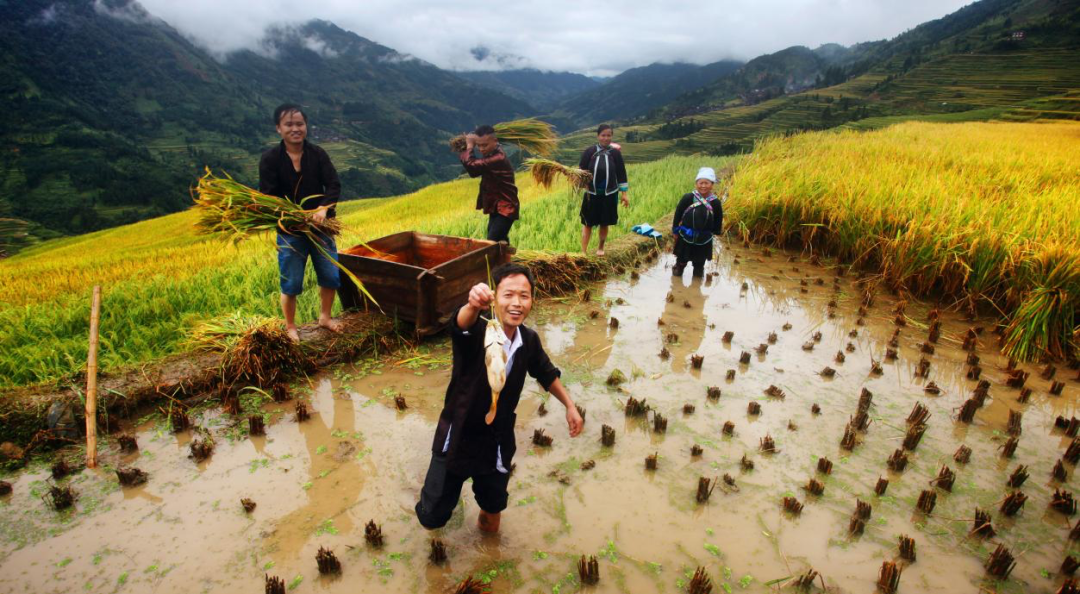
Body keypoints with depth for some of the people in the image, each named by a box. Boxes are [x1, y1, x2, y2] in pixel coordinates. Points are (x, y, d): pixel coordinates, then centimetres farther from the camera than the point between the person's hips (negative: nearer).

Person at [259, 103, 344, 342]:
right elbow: (268, 196, -11)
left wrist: (324, 208, -28)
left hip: (320, 226, 3)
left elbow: (334, 185, -10)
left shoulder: (317, 154, -1)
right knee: (291, 283, 4)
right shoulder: (270, 159, -7)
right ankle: (290, 327, 25)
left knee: (331, 276, 10)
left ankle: (324, 316, 35)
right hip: (289, 230, -2)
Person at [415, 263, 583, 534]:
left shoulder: (529, 340, -9)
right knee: (432, 517, 9)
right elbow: (463, 323, -50)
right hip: (457, 441, -3)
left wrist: (570, 406, 12)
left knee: (493, 509, 21)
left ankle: (487, 523, 56)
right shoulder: (475, 333, -25)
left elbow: (546, 374, 11)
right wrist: (473, 305, -72)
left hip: (498, 446, 4)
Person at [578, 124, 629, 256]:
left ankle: (600, 248, 31)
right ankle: (583, 251, 10)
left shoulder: (615, 153, -2)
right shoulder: (589, 151, -5)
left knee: (605, 223, 12)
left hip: (609, 194, 1)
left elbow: (621, 173, 3)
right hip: (591, 194, -1)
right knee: (587, 223, 3)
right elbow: (581, 171, 0)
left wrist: (624, 193, 3)